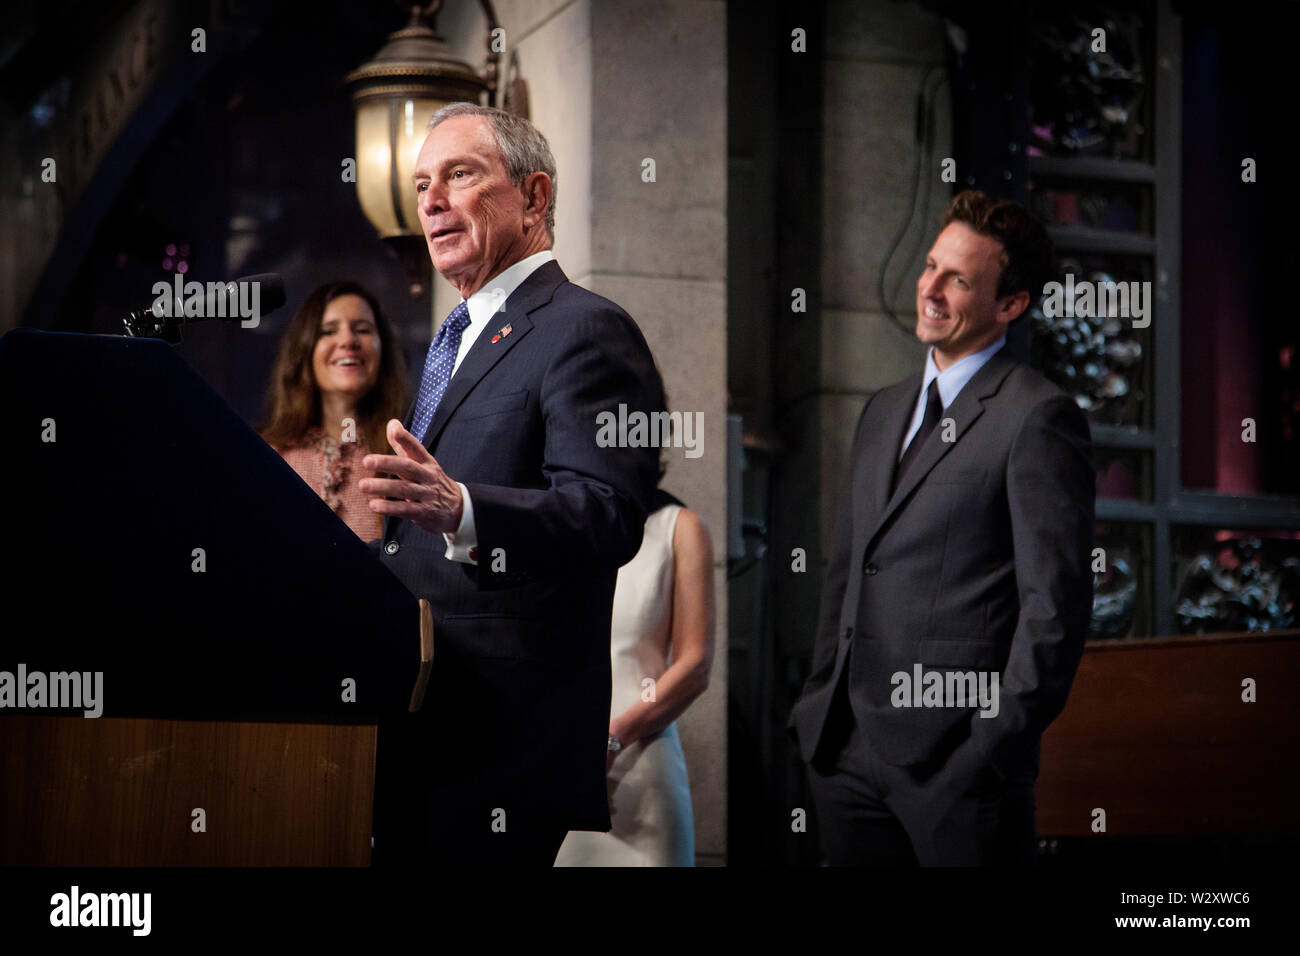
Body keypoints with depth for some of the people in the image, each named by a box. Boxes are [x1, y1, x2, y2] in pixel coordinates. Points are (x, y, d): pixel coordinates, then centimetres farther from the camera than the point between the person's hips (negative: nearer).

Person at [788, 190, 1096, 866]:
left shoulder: (1039, 418, -7)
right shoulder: (884, 411, 18)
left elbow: (1055, 602, -12)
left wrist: (999, 743, -14)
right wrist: (819, 706, 15)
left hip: (955, 757, -7)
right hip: (847, 751, 7)